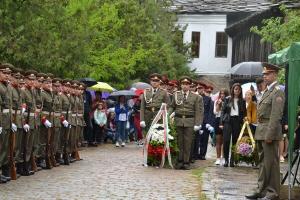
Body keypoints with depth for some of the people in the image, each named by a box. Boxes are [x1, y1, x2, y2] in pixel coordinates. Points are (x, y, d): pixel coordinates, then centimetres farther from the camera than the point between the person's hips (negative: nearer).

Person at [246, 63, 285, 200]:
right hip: (261, 132, 10)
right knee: (262, 162, 14)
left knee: (271, 162, -4)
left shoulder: (277, 92, -12)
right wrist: (260, 132, 16)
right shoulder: (267, 91, 17)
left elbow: (276, 115, -19)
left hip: (270, 131, -10)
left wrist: (270, 134, -22)